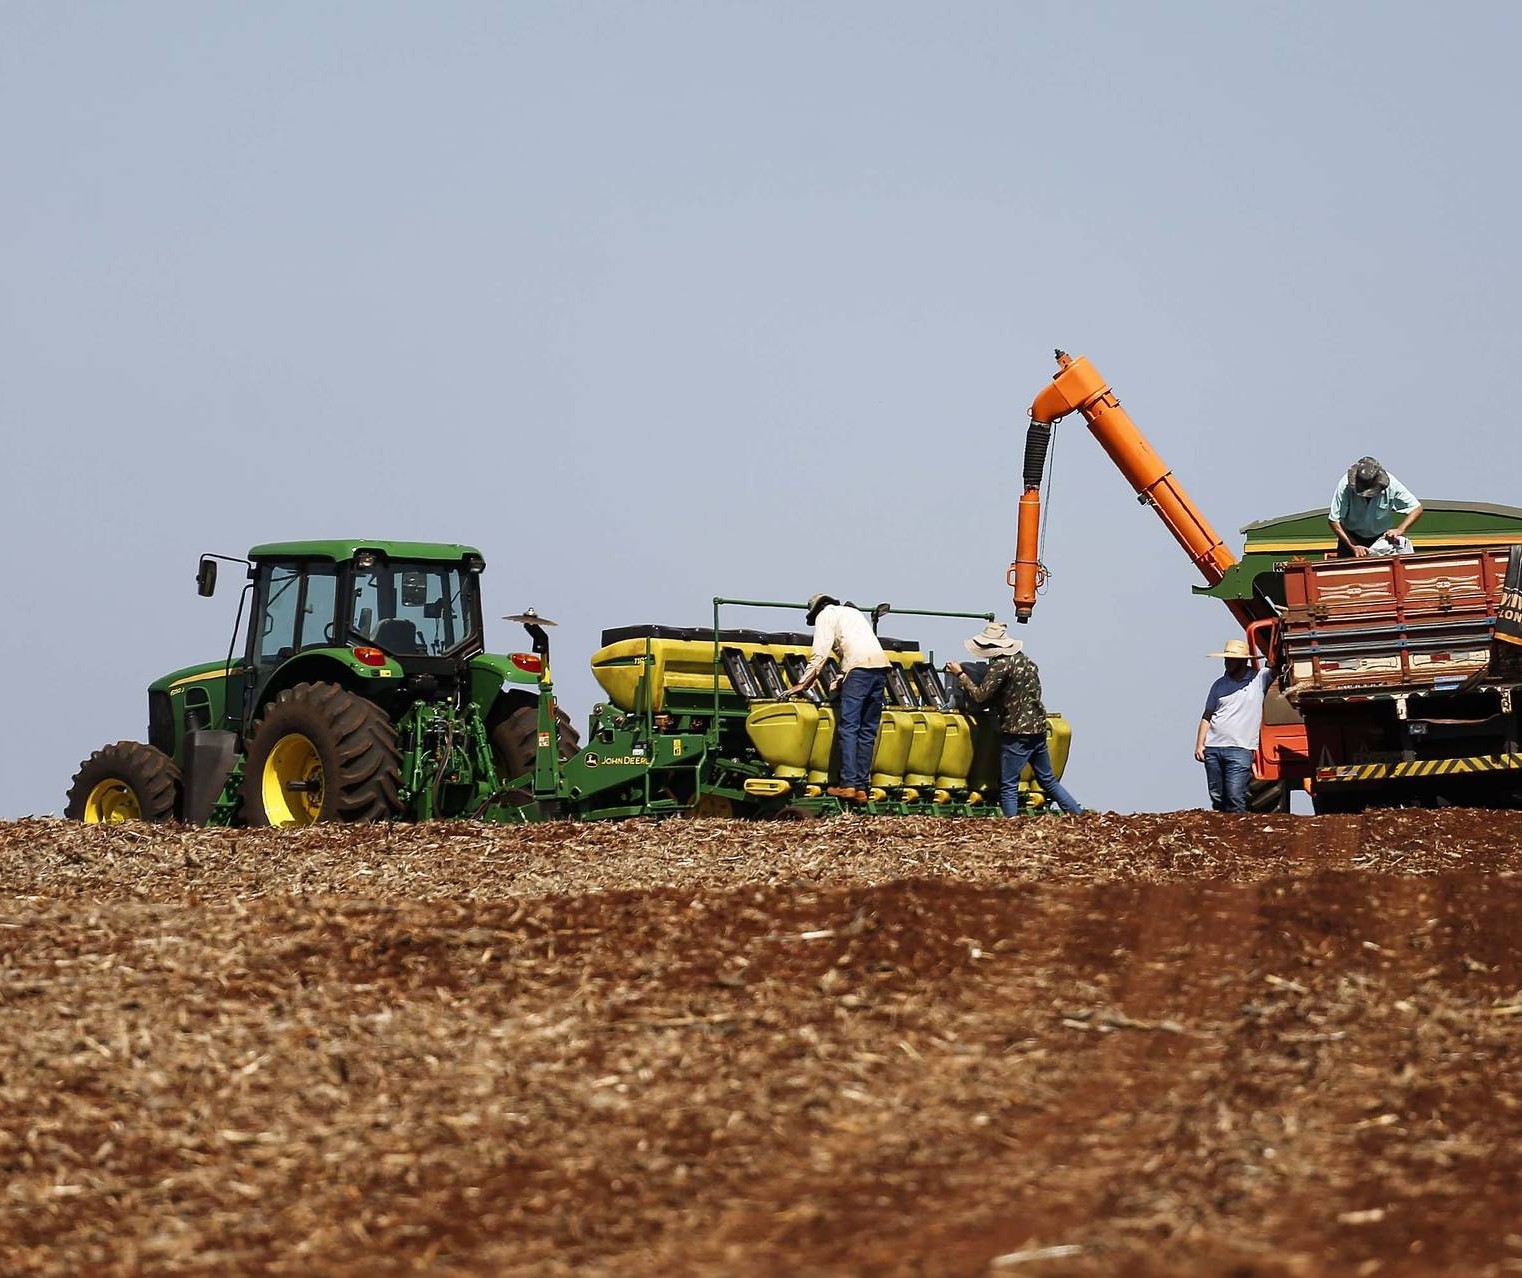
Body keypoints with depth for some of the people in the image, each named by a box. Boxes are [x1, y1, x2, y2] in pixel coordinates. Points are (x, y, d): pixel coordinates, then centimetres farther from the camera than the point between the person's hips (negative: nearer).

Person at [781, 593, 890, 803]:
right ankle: (861, 787, 4)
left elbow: (820, 654, 1)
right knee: (868, 731, 7)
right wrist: (841, 680, 34)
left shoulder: (825, 615, 11)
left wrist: (802, 684, 2)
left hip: (859, 667, -7)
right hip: (881, 663, 7)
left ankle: (848, 784, -15)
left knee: (848, 728, -7)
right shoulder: (852, 612, 33)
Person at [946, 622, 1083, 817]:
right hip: (1038, 728, 8)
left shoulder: (1001, 665, -14)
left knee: (1008, 786, -1)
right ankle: (1079, 814, 17)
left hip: (1018, 732, -8)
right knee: (1048, 780, 18)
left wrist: (961, 674, -3)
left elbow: (980, 696, -13)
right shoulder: (1024, 659, 13)